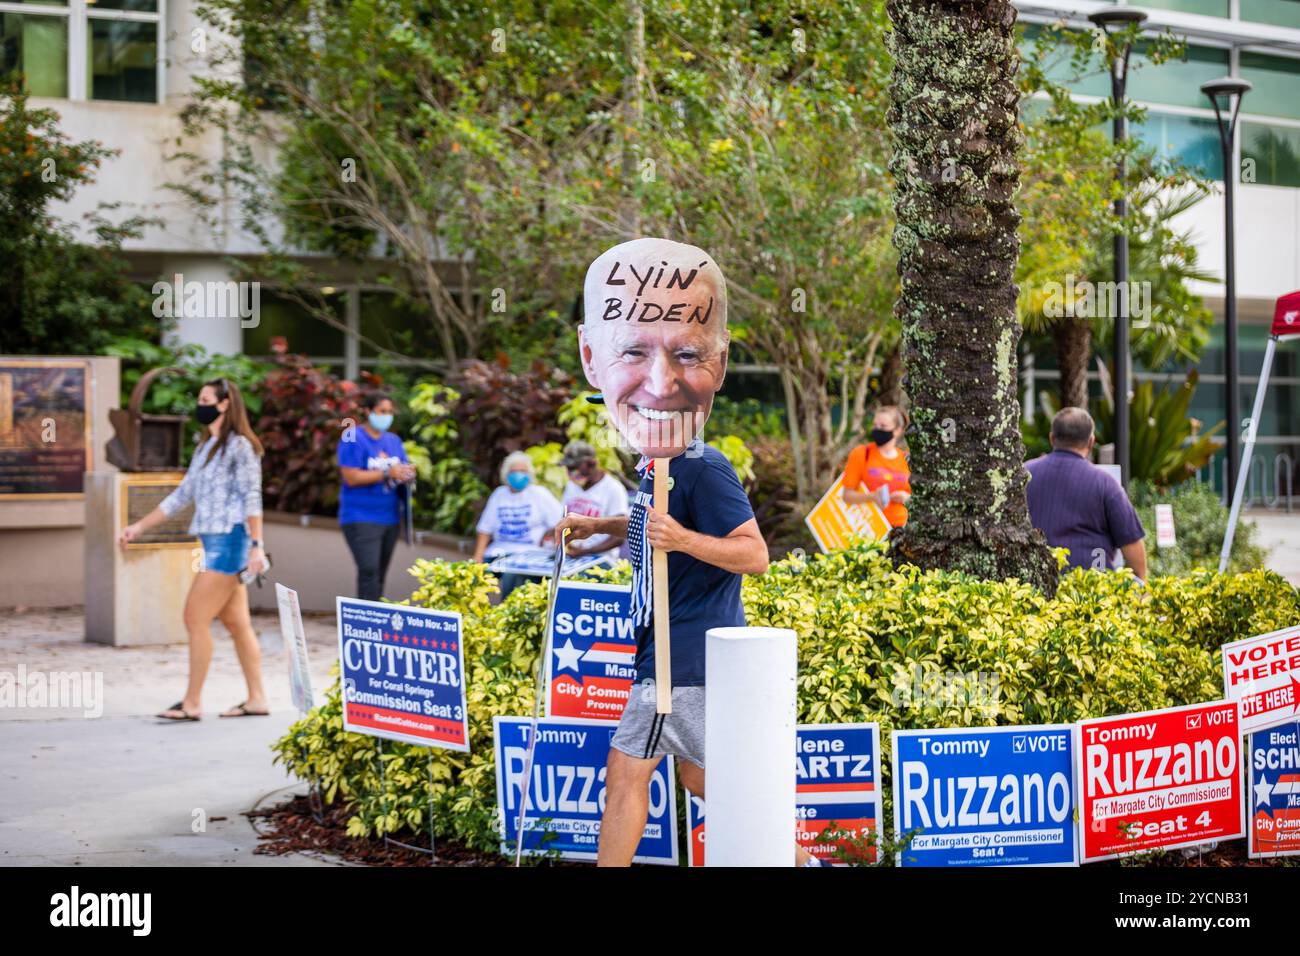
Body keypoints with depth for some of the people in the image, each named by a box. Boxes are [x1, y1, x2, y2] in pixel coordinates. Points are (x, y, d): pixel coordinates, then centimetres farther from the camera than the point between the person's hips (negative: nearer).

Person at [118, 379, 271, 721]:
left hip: (229, 541, -9)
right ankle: (256, 699, 12)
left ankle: (192, 702, -5)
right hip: (212, 542, 9)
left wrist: (256, 545, -20)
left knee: (196, 618, -9)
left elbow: (252, 498, -13)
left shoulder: (239, 446, -8)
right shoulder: (206, 448, 18)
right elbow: (182, 495, 22)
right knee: (236, 623, 9)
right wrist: (138, 527, 21)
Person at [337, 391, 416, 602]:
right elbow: (351, 477, -15)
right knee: (369, 570, -18)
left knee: (380, 574, 8)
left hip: (390, 517, 7)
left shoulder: (393, 440, 15)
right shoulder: (353, 439, -7)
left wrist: (407, 472, -11)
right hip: (361, 518, -7)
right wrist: (387, 474, -20)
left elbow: (401, 470, 13)